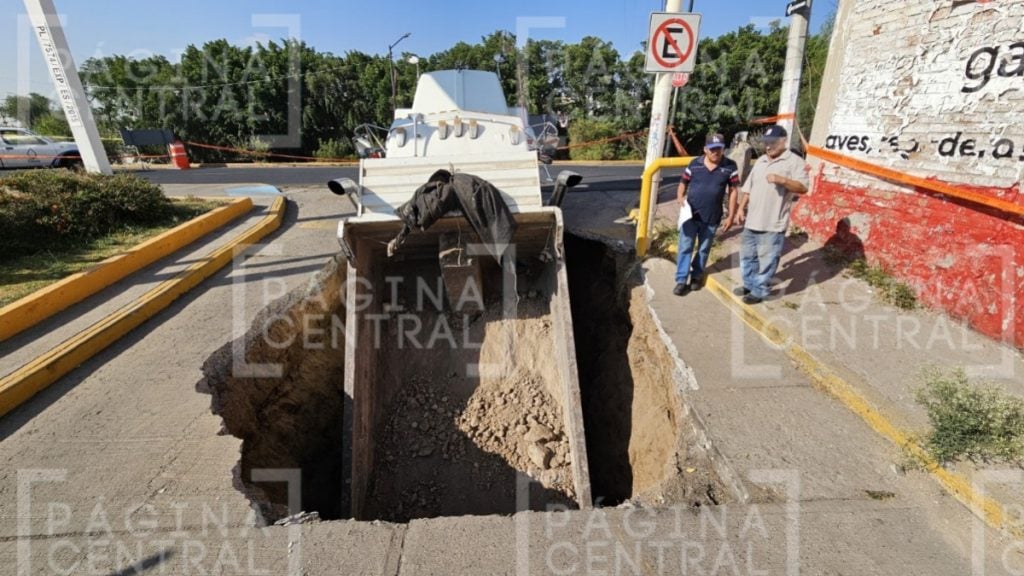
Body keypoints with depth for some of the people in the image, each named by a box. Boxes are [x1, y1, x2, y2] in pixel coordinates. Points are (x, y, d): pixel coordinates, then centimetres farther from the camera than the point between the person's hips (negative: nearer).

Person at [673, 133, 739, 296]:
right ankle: (681, 281, 7)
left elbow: (733, 191, 1)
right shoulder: (694, 164, -2)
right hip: (690, 214, 0)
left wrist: (730, 216, -1)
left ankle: (697, 276, 30)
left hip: (712, 218, 1)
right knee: (685, 248, 0)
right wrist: (680, 197, -14)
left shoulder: (730, 167, -3)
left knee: (704, 250, 13)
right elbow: (683, 183, 7)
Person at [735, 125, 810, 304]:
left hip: (773, 224, -7)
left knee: (766, 260, 2)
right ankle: (749, 284, 32)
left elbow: (803, 187, -17)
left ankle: (759, 291, 14)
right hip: (752, 220, 7)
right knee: (747, 256, 16)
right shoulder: (760, 161, 14)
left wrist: (781, 179, -31)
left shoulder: (795, 162, -6)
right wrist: (741, 208, 11)